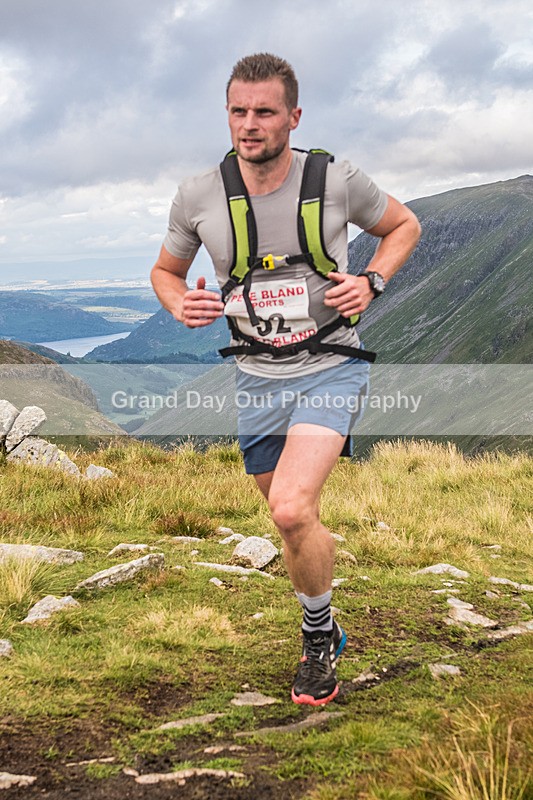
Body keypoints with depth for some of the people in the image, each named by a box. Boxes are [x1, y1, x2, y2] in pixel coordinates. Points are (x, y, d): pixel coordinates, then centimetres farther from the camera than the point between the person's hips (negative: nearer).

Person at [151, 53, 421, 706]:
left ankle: (318, 634, 5)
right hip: (257, 378, 3)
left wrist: (371, 282, -10)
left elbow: (403, 225, 8)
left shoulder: (337, 181, -11)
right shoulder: (198, 197, -7)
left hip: (330, 367, -3)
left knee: (292, 510, -23)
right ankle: (323, 637, 41)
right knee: (292, 523, 15)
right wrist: (181, 304, -12)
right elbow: (165, 271, 10)